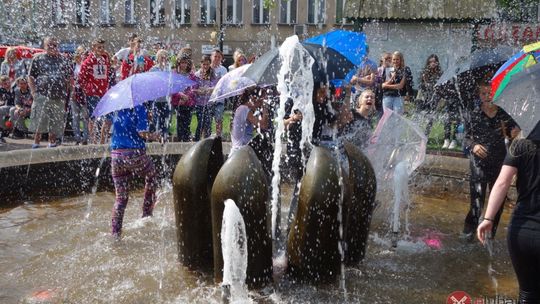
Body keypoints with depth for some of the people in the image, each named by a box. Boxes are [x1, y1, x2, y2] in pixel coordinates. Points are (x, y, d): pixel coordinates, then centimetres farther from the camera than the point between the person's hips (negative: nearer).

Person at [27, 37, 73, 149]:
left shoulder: (62, 59, 11)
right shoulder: (38, 58, 5)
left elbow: (69, 76, 17)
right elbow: (31, 77, 4)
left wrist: (66, 90, 7)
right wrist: (34, 92, -6)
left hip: (59, 97, 2)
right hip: (42, 95, -2)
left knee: (56, 120, 7)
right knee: (39, 120, -5)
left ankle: (52, 142, 20)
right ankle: (36, 142, 5)